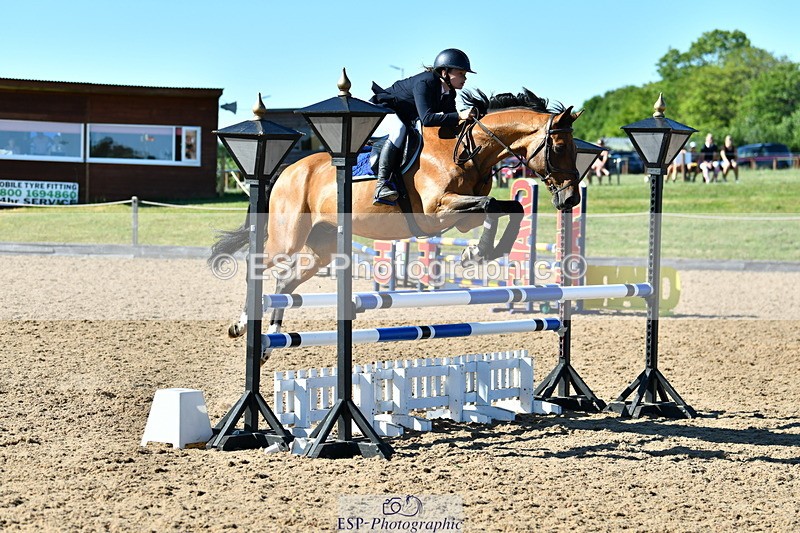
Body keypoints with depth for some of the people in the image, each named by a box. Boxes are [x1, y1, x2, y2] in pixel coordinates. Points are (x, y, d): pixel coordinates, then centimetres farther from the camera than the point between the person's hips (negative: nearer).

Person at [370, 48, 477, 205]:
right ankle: (381, 185, -42)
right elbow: (426, 118, -43)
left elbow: (451, 124, -3)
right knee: (399, 129, -39)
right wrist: (459, 116, -48)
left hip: (405, 120, 10)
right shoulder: (424, 83, -31)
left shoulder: (449, 94, -4)